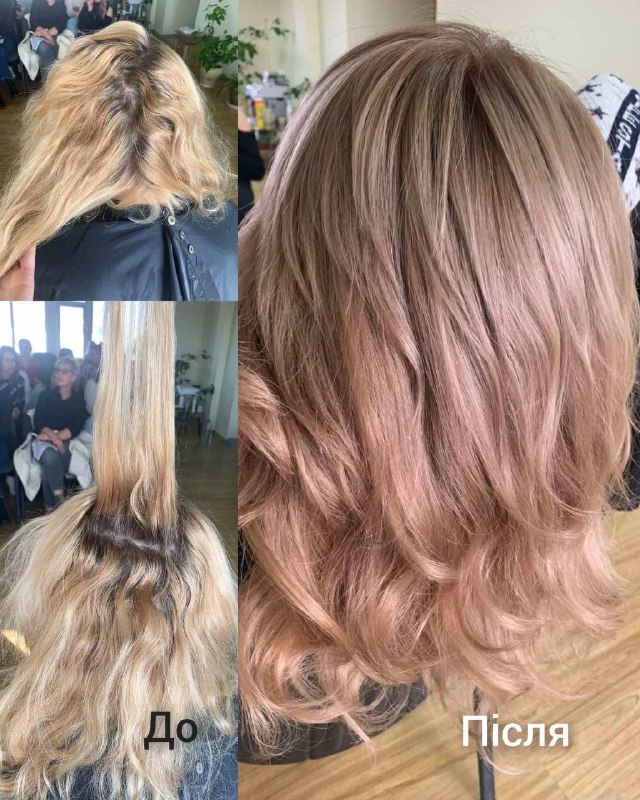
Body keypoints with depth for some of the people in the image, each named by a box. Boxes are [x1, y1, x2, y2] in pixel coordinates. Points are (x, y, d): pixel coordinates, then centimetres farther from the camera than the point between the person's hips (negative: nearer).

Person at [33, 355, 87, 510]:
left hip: (66, 442, -1)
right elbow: (38, 423, 1)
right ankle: (60, 499, -35)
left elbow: (76, 428, -2)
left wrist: (57, 437, -18)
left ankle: (50, 507, -29)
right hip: (45, 441, 1)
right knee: (50, 455, -36)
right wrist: (52, 435, -20)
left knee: (49, 464, -33)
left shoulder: (78, 399, 11)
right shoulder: (46, 395, 13)